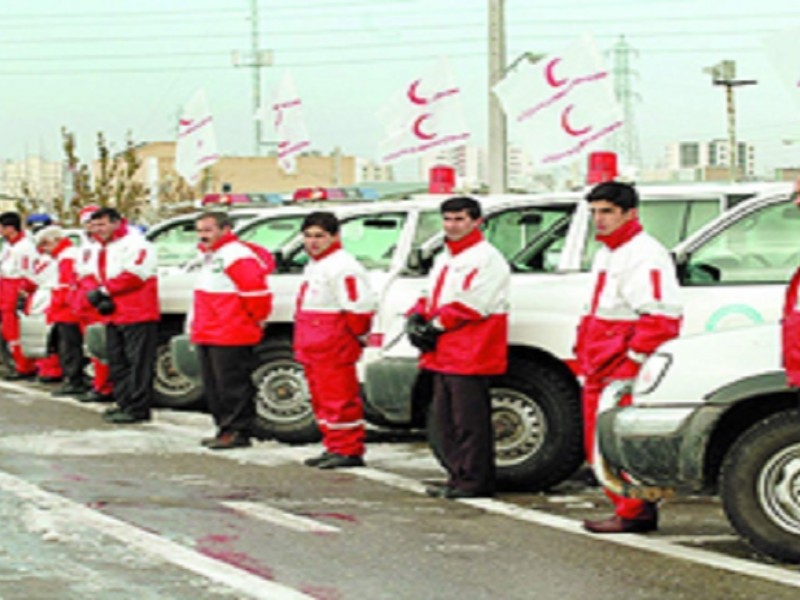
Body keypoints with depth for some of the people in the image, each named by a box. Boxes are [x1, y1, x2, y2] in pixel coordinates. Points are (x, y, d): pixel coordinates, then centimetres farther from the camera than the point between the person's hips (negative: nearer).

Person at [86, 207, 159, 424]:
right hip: (114, 316, 10)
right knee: (117, 362, 14)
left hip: (137, 316, -10)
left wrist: (105, 290, -15)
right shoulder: (100, 251, 20)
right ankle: (124, 404, 23)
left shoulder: (134, 244, -10)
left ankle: (137, 408, -10)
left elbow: (134, 275, -20)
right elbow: (94, 277, 20)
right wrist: (96, 295, -3)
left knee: (138, 363, -9)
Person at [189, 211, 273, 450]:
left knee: (232, 386, -8)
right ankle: (225, 429, 20)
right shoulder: (210, 256, 19)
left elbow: (256, 291, -19)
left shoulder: (237, 256, -14)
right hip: (208, 337, 10)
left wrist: (256, 319, -9)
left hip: (231, 338, -10)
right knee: (214, 387, 13)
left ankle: (238, 431, -4)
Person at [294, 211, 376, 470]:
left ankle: (349, 451, -4)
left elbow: (359, 308, -21)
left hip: (334, 351, -11)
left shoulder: (342, 267, -15)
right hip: (313, 350, 11)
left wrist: (356, 335, -11)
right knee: (322, 400, 15)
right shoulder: (314, 265, 18)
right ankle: (334, 448, 22)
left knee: (339, 400, -8)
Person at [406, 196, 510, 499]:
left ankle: (474, 480, -3)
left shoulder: (486, 258, -9)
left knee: (469, 420, -8)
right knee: (445, 418, 12)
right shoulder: (445, 259, 21)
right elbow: (431, 297, 23)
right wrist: (416, 320, 3)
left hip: (470, 356, -10)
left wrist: (435, 326, -14)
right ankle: (457, 475, 19)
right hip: (444, 355, 10)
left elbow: (470, 305, -17)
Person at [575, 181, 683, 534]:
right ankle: (627, 508, 17)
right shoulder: (605, 254, 20)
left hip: (626, 371, -10)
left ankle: (635, 514, -4)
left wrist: (632, 362, -22)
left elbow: (660, 319, -20)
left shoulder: (645, 254, -12)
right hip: (601, 372, 10)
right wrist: (585, 359, 22)